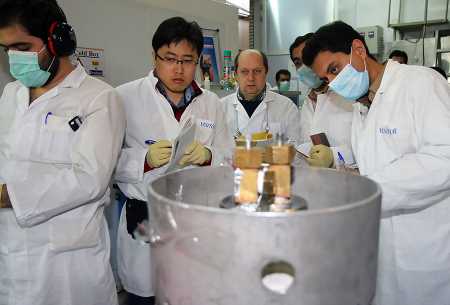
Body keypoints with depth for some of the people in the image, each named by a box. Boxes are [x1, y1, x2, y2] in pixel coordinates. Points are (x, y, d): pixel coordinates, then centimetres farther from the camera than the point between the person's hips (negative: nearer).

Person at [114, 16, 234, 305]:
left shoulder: (212, 103, 6)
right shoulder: (125, 97, -3)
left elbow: (229, 159, 4)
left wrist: (207, 156, -15)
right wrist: (145, 159, -21)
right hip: (144, 222, -2)